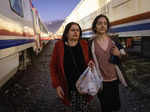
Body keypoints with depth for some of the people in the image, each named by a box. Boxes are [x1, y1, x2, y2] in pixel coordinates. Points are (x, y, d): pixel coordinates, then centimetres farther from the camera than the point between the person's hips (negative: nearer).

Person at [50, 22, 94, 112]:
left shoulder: (84, 44, 0)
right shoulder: (59, 46, -5)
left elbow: (89, 60, 15)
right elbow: (53, 66, 1)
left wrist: (90, 63, -9)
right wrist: (57, 85, -3)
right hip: (69, 86, -1)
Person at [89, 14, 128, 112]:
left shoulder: (113, 40, 0)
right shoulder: (92, 43, -8)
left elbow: (120, 60, 10)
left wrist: (118, 54, -12)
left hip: (114, 79, 3)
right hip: (101, 81, -3)